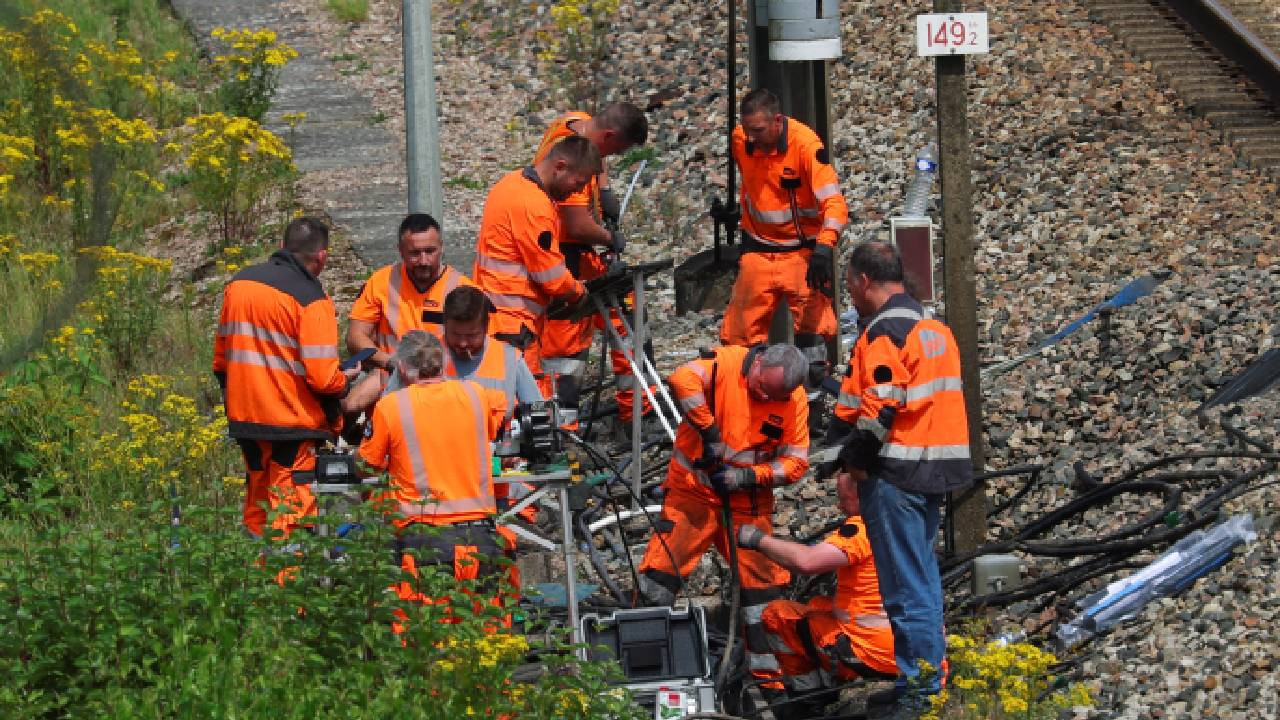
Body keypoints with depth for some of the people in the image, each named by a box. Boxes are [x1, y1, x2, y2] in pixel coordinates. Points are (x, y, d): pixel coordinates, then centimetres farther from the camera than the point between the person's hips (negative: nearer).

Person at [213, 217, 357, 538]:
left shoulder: (238, 284, 8)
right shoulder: (311, 299, -14)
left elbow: (220, 360, 16)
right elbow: (322, 378, -17)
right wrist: (345, 379, 3)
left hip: (243, 418, 7)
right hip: (293, 426, -6)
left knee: (256, 515, 15)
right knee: (292, 513, -3)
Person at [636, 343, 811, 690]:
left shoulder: (794, 401, -7)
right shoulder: (726, 363, -16)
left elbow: (795, 462, -4)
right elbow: (683, 380, -36)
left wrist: (749, 476, -18)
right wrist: (709, 433, -32)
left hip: (748, 498, 3)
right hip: (694, 487, -3)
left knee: (763, 581, 2)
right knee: (662, 569, -6)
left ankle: (767, 670, 12)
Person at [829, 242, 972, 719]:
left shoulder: (885, 331, -14)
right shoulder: (934, 329, 16)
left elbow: (879, 407, -22)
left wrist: (853, 457, -10)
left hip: (895, 473, -9)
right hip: (933, 468, 9)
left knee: (906, 588, -6)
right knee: (922, 578, 16)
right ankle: (928, 677, 22)